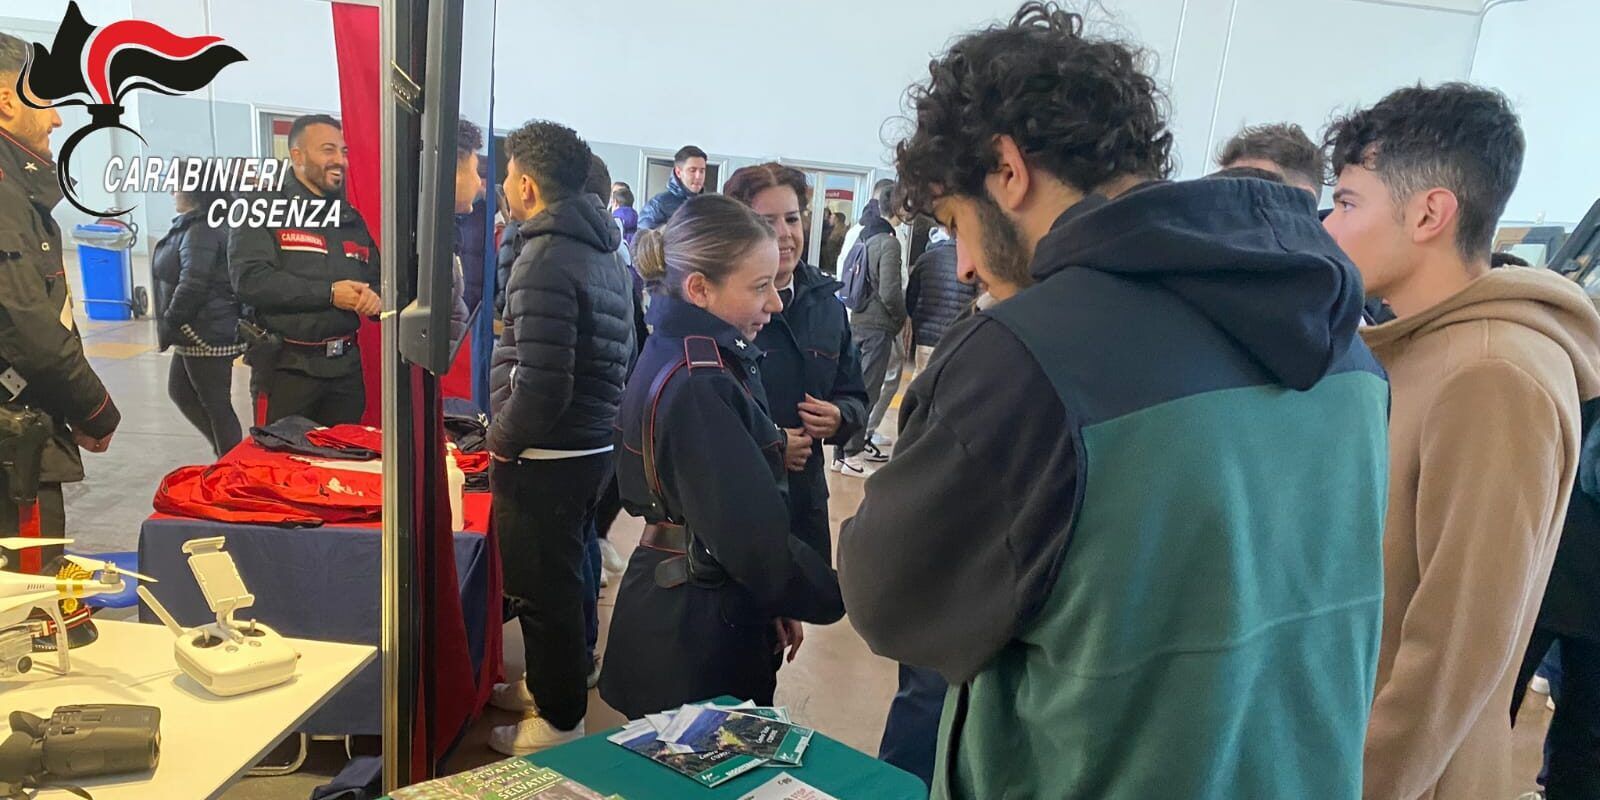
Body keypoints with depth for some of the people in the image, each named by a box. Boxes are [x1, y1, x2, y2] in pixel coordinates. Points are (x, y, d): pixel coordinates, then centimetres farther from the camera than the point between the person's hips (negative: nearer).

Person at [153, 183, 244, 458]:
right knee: (180, 391, 20)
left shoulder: (200, 232, -19)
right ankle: (227, 452, 27)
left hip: (207, 334, -11)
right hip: (199, 332, 11)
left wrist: (169, 326, -15)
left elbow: (192, 286, -25)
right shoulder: (192, 227, 14)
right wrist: (173, 328, 20)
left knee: (215, 403, 0)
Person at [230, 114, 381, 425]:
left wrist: (374, 298, -7)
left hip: (346, 365, 5)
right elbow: (249, 280, -16)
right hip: (287, 367, -5)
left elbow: (376, 279, 18)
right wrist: (329, 293, -19)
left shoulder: (352, 219, 15)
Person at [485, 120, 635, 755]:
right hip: (592, 447, 9)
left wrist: (503, 440, -10)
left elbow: (542, 383, -26)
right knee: (561, 579, 23)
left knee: (543, 591, 6)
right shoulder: (605, 253, 11)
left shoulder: (546, 260, -19)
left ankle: (560, 720, 22)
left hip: (545, 460, -9)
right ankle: (550, 686, 41)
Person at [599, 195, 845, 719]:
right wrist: (841, 596, -11)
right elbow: (752, 538, -25)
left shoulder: (689, 358, 6)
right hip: (698, 636, -9)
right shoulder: (698, 386, -24)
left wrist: (777, 602, 8)